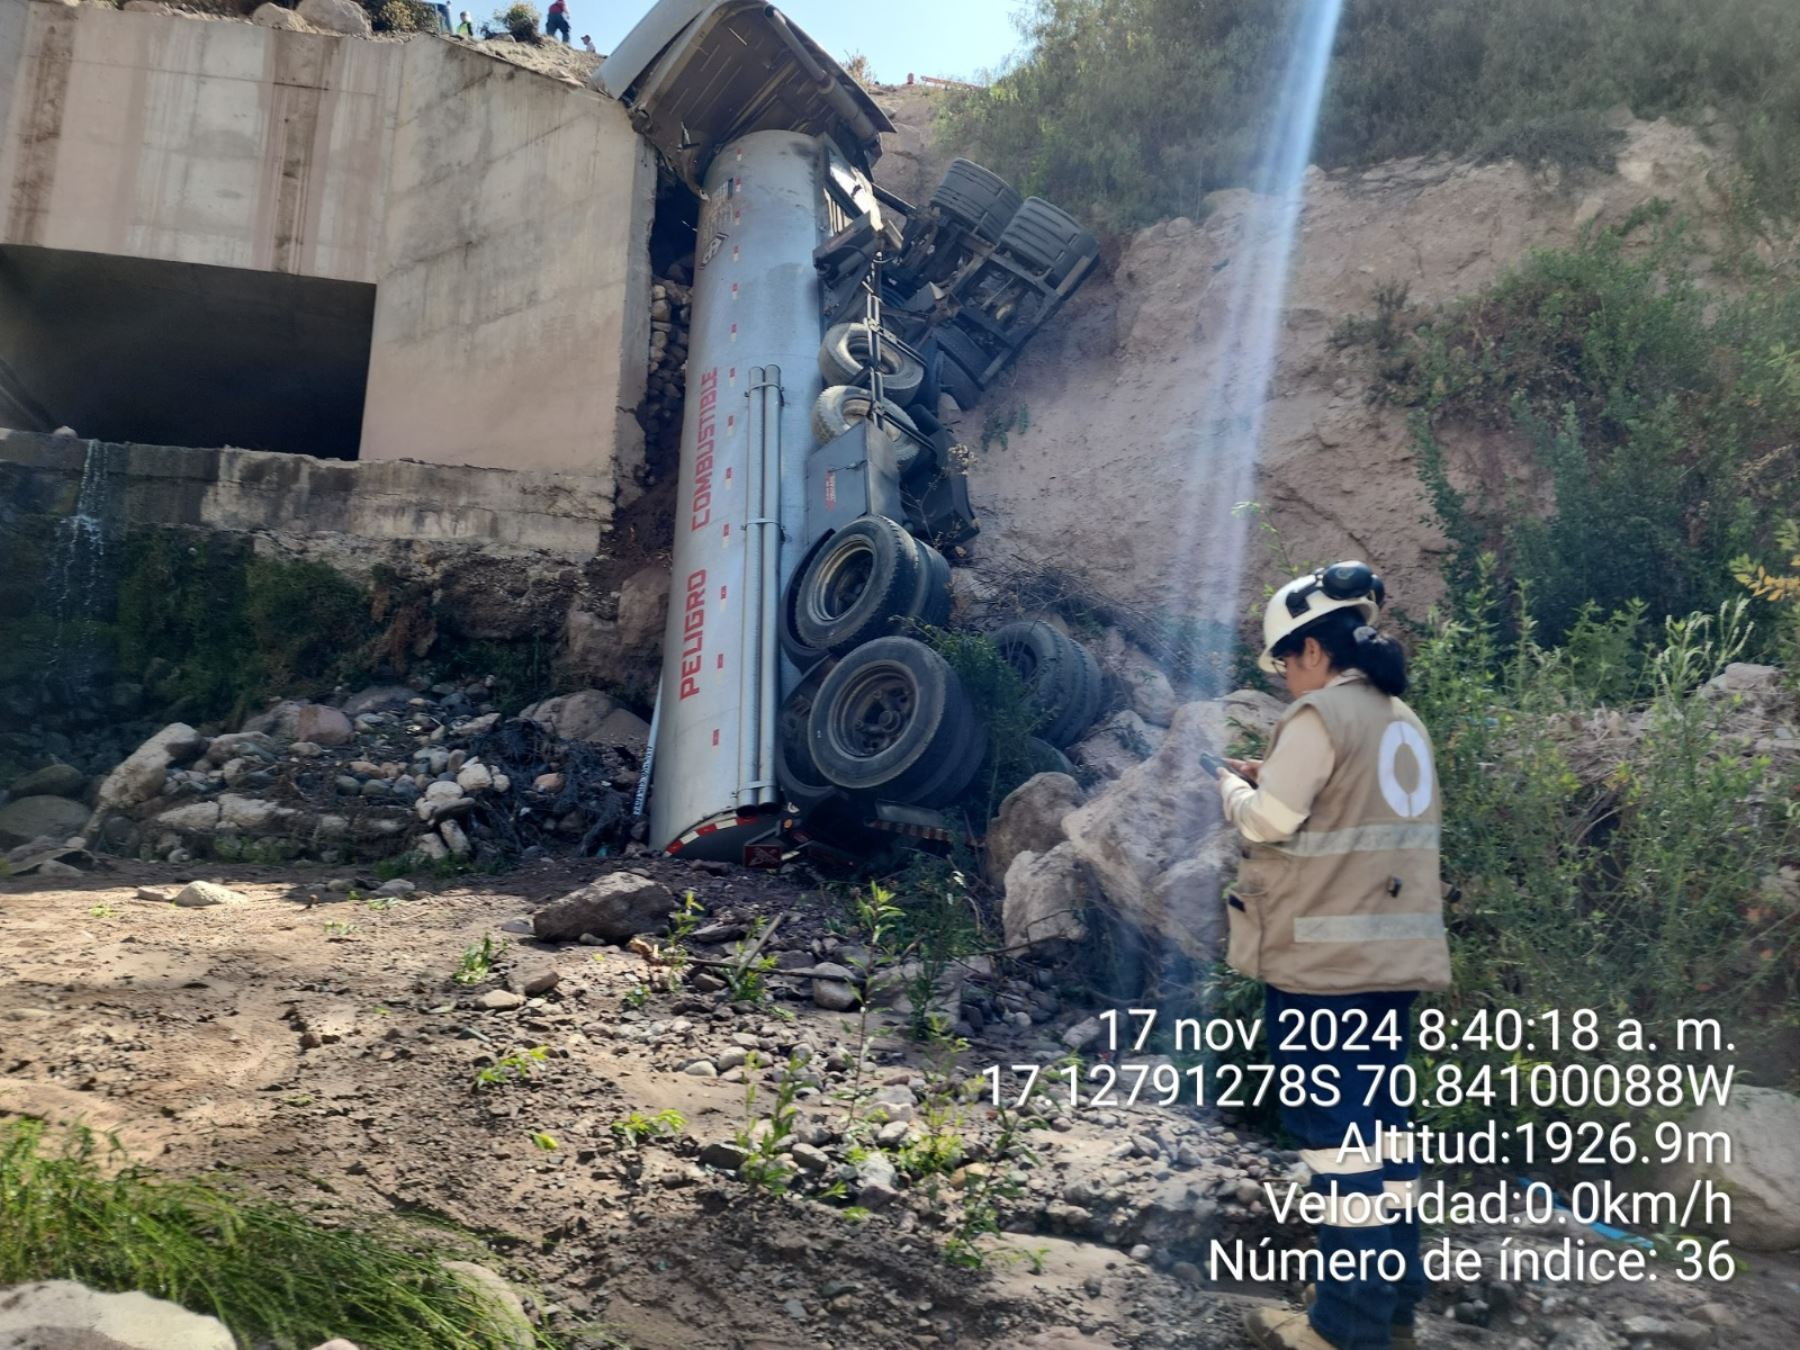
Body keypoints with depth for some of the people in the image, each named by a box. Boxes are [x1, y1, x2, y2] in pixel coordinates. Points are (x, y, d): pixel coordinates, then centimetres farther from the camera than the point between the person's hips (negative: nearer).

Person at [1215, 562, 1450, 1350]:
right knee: (1382, 1119, 14)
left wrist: (1234, 787, 5)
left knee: (1334, 1125, -2)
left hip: (1323, 957, -8)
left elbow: (1269, 825, -14)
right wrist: (1274, 782, 15)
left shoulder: (1319, 715, -13)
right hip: (1395, 952, 9)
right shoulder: (1402, 721, 14)